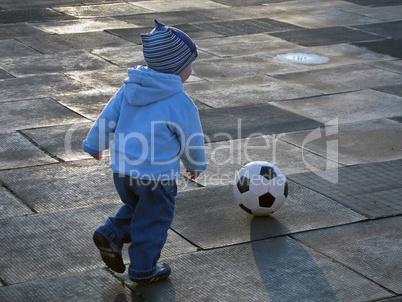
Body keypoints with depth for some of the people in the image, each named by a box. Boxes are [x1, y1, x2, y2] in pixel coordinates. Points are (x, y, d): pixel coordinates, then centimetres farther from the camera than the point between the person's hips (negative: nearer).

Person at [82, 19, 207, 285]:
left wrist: (95, 144, 24)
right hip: (158, 175, -6)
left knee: (136, 207, 29)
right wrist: (196, 165, 16)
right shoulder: (181, 103, -14)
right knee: (153, 221, 11)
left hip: (122, 170, 6)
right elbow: (192, 140, -3)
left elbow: (106, 119, 8)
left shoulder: (128, 89, 2)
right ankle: (143, 270, 21)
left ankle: (111, 235, 13)